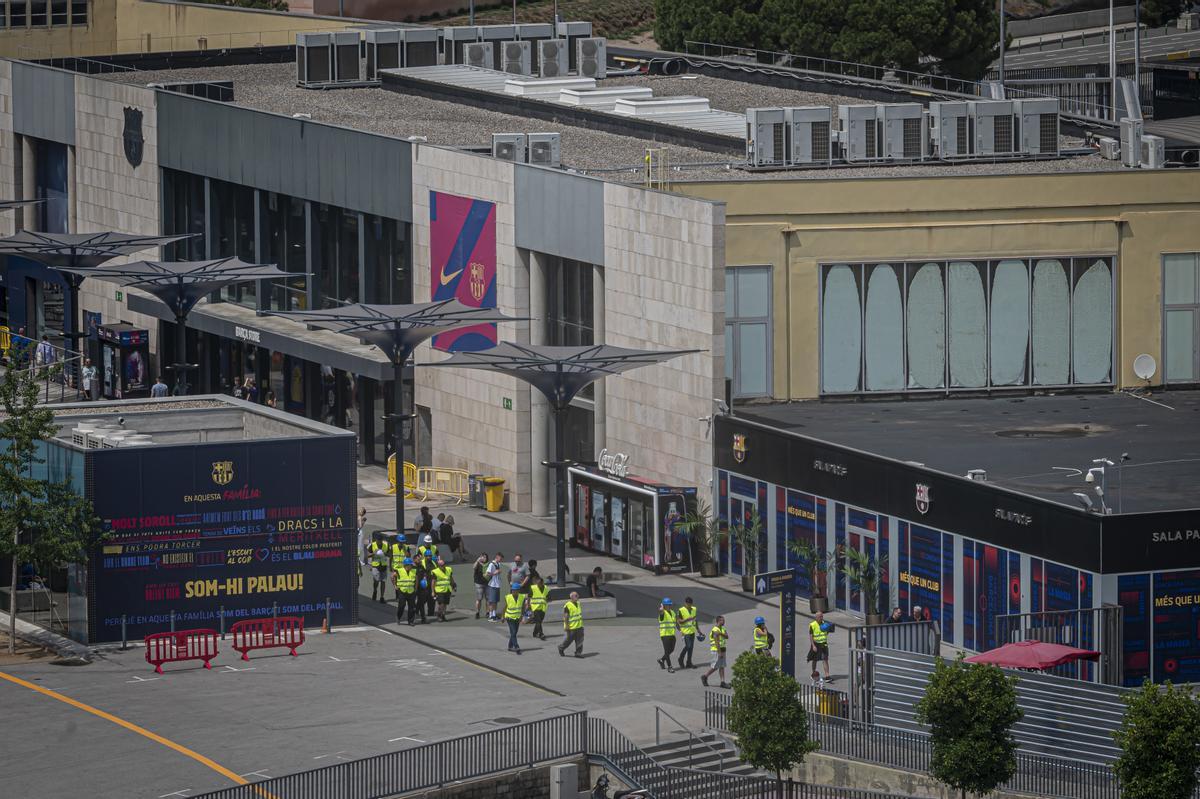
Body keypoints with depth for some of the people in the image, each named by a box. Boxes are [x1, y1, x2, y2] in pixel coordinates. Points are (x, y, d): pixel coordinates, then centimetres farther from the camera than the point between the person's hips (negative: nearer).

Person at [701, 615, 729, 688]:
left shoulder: (722, 629, 12)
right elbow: (717, 642, -20)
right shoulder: (715, 630, -15)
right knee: (715, 666, -5)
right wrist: (720, 653, -22)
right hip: (717, 650, -9)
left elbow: (727, 637, -5)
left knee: (722, 666, 6)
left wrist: (721, 633, -24)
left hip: (722, 649, 9)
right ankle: (704, 676, 12)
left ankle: (723, 682, 6)